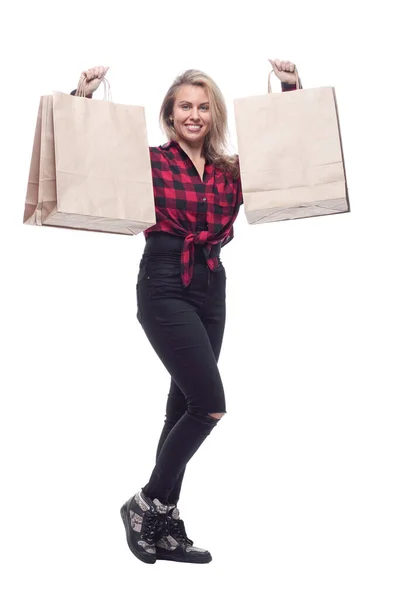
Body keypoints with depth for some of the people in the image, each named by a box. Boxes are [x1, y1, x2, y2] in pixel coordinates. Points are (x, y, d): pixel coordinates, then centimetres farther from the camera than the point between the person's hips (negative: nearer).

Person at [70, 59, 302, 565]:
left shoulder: (232, 170, 9)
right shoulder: (148, 159, -2)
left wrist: (292, 91, 4)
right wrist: (84, 97, -17)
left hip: (211, 289, 6)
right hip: (164, 287, -6)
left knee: (185, 407, 10)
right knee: (209, 404, -14)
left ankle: (164, 525, 21)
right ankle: (145, 504, 6)